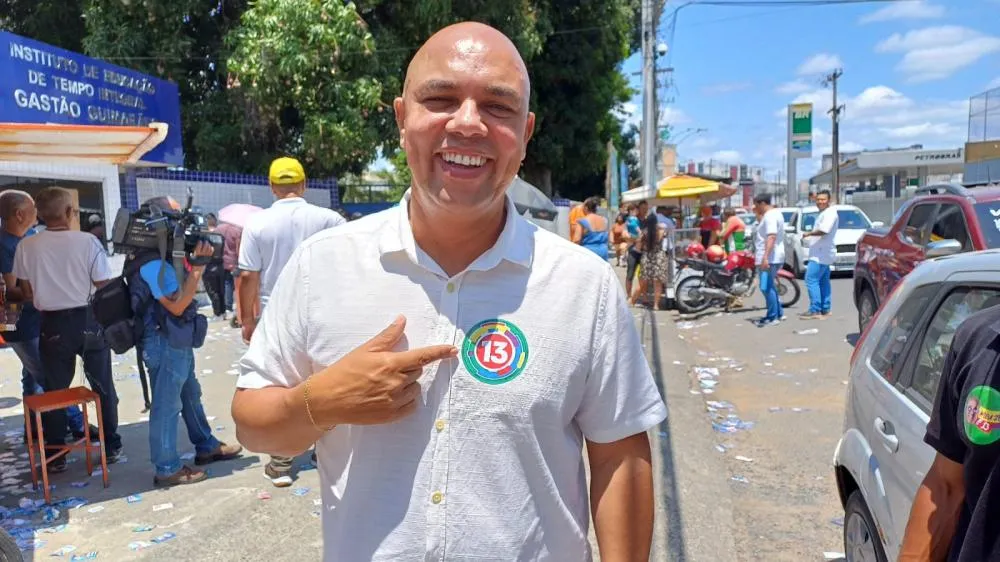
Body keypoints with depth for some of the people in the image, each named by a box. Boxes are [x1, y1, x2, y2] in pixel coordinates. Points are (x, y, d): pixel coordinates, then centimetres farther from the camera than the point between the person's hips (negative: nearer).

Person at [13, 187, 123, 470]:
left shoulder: (26, 246, -6)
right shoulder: (88, 242, -13)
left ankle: (56, 456, 20)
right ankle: (111, 446, 23)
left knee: (54, 390, 13)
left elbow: (28, 293, 2)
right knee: (103, 386, 14)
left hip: (53, 325, 1)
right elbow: (104, 287, -10)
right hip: (89, 321, -1)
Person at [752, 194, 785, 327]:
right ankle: (779, 313, 26)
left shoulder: (770, 216, -16)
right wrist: (758, 214, 23)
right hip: (773, 257, 12)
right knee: (770, 286, 19)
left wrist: (765, 257, -35)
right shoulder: (774, 213, 17)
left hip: (769, 258, -12)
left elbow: (771, 237, -29)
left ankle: (772, 317, -7)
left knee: (766, 287, -11)